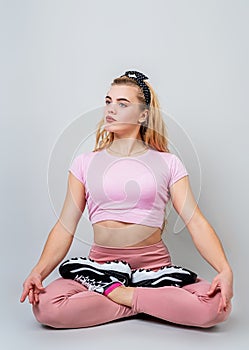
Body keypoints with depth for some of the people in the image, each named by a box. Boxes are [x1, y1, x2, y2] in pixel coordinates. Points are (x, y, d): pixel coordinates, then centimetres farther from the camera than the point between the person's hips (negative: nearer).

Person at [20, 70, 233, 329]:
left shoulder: (167, 163, 5)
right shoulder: (85, 163, 8)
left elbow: (195, 221, -4)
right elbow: (65, 226, 2)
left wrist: (225, 270, -19)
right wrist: (39, 271, -14)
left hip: (155, 266, -1)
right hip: (100, 266, 1)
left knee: (217, 306, -26)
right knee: (45, 307, -26)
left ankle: (118, 293, -9)